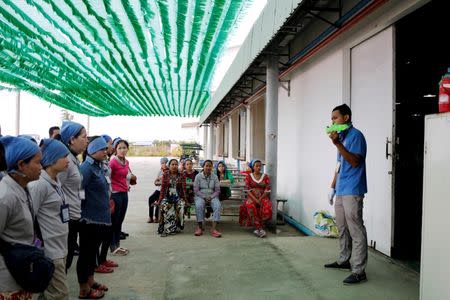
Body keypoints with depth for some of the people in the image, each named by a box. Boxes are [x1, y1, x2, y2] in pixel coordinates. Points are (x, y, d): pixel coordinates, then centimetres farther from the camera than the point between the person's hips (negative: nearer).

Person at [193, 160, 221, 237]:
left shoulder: (215, 177, 8)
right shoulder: (198, 176, 3)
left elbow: (217, 190, 6)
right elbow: (196, 190, -1)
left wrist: (211, 197, -12)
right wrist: (204, 197, -13)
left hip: (212, 196, 1)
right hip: (200, 196, -1)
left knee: (218, 205, -30)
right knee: (199, 205, -35)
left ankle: (214, 228, -34)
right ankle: (200, 227, -22)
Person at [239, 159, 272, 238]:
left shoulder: (265, 176, 9)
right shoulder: (248, 177, 7)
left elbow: (267, 190, 1)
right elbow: (248, 190, -3)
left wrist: (260, 199, -14)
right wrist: (255, 199, -17)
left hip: (263, 197, 1)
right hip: (252, 197, -1)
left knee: (266, 206, -33)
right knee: (250, 205, -35)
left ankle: (257, 228, -24)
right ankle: (260, 228, -33)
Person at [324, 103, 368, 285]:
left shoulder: (356, 136, -9)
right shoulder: (341, 136, 17)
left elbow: (355, 162, -19)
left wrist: (337, 144, -24)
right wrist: (332, 187, 21)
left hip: (352, 191, -9)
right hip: (341, 191, 9)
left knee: (356, 231, -6)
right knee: (342, 229, 17)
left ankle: (359, 271, -1)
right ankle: (343, 260, 30)